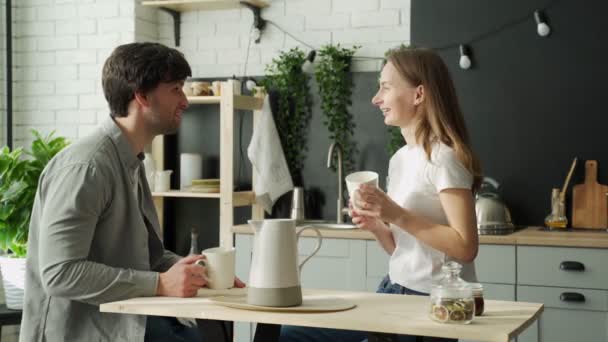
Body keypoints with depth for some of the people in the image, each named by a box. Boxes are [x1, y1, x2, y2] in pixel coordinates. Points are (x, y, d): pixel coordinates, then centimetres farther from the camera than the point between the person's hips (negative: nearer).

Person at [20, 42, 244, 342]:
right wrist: (160, 284, -23)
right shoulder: (86, 166, -18)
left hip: (125, 316, 8)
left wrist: (193, 271, 3)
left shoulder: (131, 162, 12)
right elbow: (60, 274, -23)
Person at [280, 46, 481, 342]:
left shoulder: (443, 158, -14)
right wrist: (375, 226, -4)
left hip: (435, 302, -8)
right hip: (395, 290, 8)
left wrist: (397, 216, -22)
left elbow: (466, 247, -20)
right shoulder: (399, 159, 11)